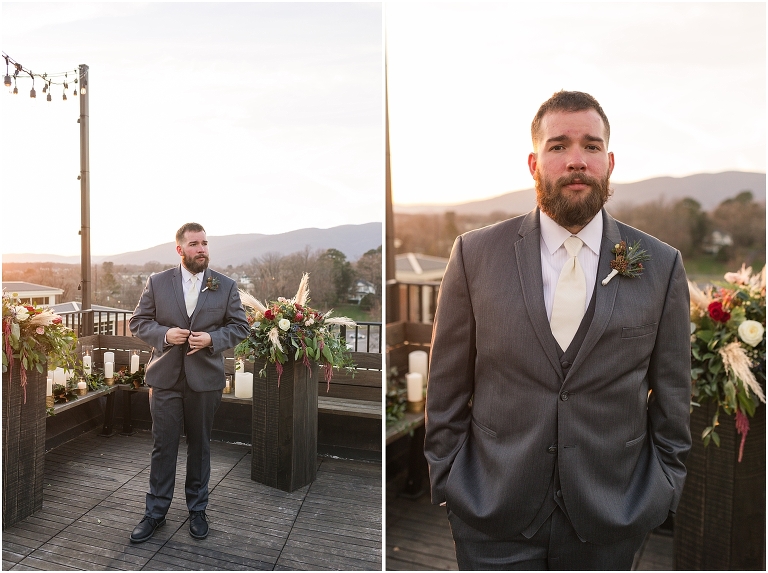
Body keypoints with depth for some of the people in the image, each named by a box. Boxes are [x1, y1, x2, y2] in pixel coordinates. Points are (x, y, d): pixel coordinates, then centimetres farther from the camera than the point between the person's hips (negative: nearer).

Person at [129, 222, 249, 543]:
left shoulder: (226, 286, 1)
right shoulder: (157, 282, 2)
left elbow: (240, 326, 2)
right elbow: (138, 322, 5)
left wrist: (212, 339, -15)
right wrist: (164, 334, -14)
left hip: (205, 378, 0)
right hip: (165, 377, 0)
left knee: (200, 445, 12)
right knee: (163, 446, 7)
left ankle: (197, 510, 29)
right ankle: (156, 512, 23)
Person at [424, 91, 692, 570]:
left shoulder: (661, 265, -3)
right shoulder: (475, 254, -7)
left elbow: (671, 395, 4)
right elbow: (447, 386, -2)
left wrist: (665, 491, 6)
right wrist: (445, 483, 0)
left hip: (611, 516, 2)